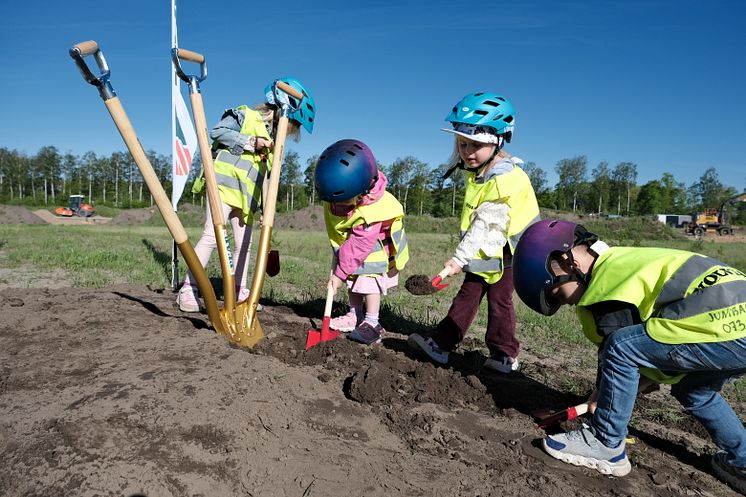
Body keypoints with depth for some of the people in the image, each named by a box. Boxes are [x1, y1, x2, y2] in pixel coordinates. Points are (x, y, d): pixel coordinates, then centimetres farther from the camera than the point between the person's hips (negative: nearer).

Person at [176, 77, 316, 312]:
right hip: (224, 185, -7)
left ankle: (239, 293, 21)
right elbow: (217, 132, -8)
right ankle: (188, 290, -7)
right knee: (212, 236, -14)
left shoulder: (272, 142, 24)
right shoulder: (245, 115, 4)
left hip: (246, 196, 8)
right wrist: (251, 141, -12)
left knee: (243, 245, 9)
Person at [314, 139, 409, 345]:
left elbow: (359, 245, -36)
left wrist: (339, 273, -29)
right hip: (348, 241, 7)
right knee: (353, 278, 9)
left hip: (377, 246, -7)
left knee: (369, 280, -14)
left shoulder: (372, 212, -41)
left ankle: (372, 323, -8)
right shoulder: (335, 193, -22)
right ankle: (355, 316, 20)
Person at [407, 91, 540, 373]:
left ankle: (504, 355, 16)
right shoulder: (477, 171, 3)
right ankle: (441, 344, 10)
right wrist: (463, 256, 10)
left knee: (499, 299, 1)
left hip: (506, 250, -7)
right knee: (468, 294, 8)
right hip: (483, 250, 8)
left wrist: (460, 258, -26)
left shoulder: (505, 179, -25)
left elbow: (486, 224, -26)